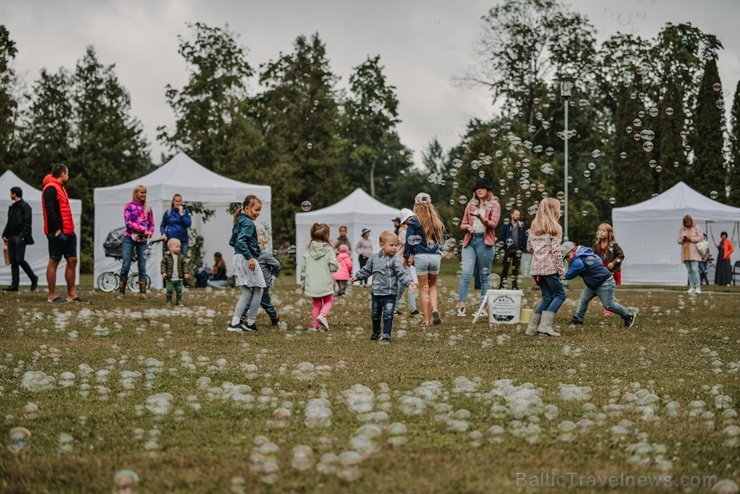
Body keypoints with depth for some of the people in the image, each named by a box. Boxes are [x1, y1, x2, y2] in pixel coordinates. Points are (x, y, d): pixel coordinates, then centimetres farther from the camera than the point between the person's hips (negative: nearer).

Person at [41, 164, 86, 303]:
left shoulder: (60, 188, 20)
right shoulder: (51, 188, -11)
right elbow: (49, 210, -20)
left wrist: (70, 228, 15)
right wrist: (56, 229, -22)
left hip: (68, 232, 10)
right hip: (57, 232, -10)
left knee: (72, 261, 8)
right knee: (54, 261, -5)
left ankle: (72, 294, 12)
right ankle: (52, 295, -2)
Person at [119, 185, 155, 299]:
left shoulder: (147, 208, 12)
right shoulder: (129, 206, 3)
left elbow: (151, 223, 14)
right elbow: (128, 222, -8)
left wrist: (149, 233, -6)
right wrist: (143, 229, -14)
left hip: (142, 240, 3)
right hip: (129, 238, -3)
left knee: (142, 266, 1)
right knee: (126, 265, -4)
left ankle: (142, 292, 2)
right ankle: (121, 291, 2)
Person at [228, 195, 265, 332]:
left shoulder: (239, 222, 17)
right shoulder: (248, 223, -13)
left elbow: (232, 242, 23)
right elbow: (241, 241, -26)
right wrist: (249, 257, -29)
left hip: (238, 259, 10)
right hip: (247, 259, -10)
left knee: (247, 293, 12)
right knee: (258, 290, 2)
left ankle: (235, 323, 5)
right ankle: (250, 323, 4)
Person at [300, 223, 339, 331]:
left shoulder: (308, 250, 0)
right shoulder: (329, 250, -13)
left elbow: (303, 268, 3)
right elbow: (334, 266, -16)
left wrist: (303, 282, 13)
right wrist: (337, 264, 8)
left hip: (312, 284, 4)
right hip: (325, 283, -4)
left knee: (316, 304, 18)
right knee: (328, 301, 15)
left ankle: (315, 325, 16)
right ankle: (322, 315, -12)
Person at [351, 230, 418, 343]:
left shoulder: (394, 261, -9)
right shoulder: (374, 258, 3)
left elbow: (402, 274, -16)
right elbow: (366, 270, 17)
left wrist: (409, 282, -31)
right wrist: (357, 276, 19)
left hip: (390, 294, -4)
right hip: (376, 293, 4)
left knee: (388, 316, -9)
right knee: (375, 315, 17)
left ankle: (386, 335, 0)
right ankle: (376, 333, 35)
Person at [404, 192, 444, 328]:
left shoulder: (414, 222, -6)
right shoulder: (436, 221, 6)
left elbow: (409, 240, -5)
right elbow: (440, 240, 11)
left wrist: (406, 257, 6)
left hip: (421, 256, -3)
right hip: (435, 256, 3)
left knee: (424, 289, 6)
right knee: (433, 285, 21)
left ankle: (427, 320, 4)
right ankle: (434, 309, -4)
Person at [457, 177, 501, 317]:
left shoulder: (494, 205, 5)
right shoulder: (471, 205, 17)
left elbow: (493, 224, -8)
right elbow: (463, 224, 18)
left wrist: (481, 218, -26)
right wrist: (467, 227, -5)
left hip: (484, 241, -3)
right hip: (470, 240, 3)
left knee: (485, 275, 2)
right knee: (466, 273, -10)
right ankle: (461, 306, -14)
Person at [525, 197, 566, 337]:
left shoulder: (534, 227, 11)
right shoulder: (555, 227, -8)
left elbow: (529, 248, 15)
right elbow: (556, 251, -13)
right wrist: (561, 270, -7)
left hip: (537, 267, 6)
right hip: (549, 267, -6)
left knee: (547, 297, 13)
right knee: (560, 294, 5)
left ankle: (532, 327, 7)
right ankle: (545, 325, -7)